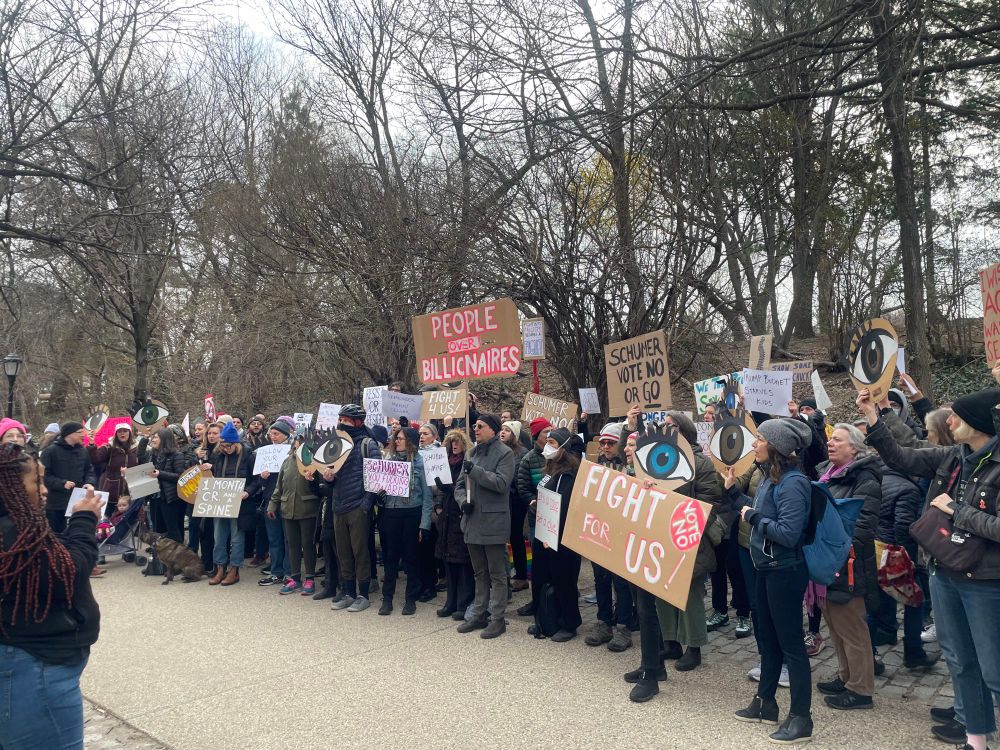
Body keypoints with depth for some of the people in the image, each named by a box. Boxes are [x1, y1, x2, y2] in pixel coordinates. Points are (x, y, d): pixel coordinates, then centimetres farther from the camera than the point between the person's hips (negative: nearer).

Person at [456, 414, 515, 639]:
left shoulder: (504, 453, -7)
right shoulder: (473, 452, 13)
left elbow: (502, 483, -20)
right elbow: (460, 484, 15)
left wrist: (475, 470, -21)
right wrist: (462, 501, -4)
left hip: (493, 522, -7)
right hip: (473, 521, 7)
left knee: (497, 574, 3)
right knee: (480, 573, 17)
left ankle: (498, 619, 12)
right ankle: (479, 614, 26)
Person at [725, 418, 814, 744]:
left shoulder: (792, 483, -22)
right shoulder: (769, 477, 6)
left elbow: (788, 534, -27)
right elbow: (758, 515, 12)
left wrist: (753, 517, -19)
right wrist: (732, 490, 13)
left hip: (785, 572, -10)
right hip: (766, 569, 10)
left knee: (790, 643, 2)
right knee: (766, 638, 20)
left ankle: (801, 718, 16)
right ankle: (765, 703, 34)